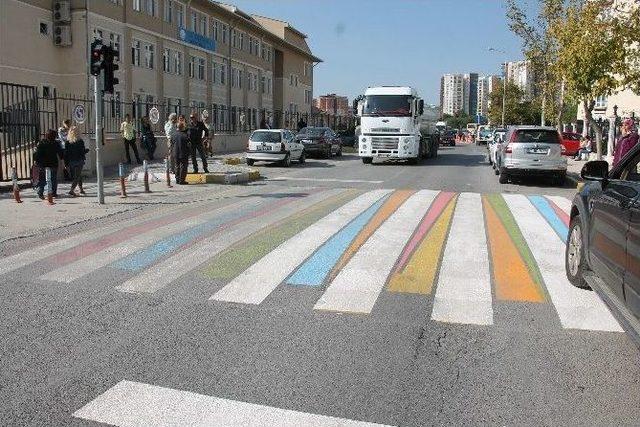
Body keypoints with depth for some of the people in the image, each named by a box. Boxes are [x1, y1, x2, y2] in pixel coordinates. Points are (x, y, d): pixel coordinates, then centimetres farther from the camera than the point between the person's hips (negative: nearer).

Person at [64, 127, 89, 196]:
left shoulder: (67, 142, -2)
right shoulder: (80, 141, -10)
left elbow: (66, 153, -1)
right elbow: (83, 151, -6)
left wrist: (66, 163, 5)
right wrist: (87, 150, 16)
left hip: (70, 162, 4)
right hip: (79, 161, -4)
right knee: (77, 176, 0)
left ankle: (81, 189, 26)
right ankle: (72, 190, -12)